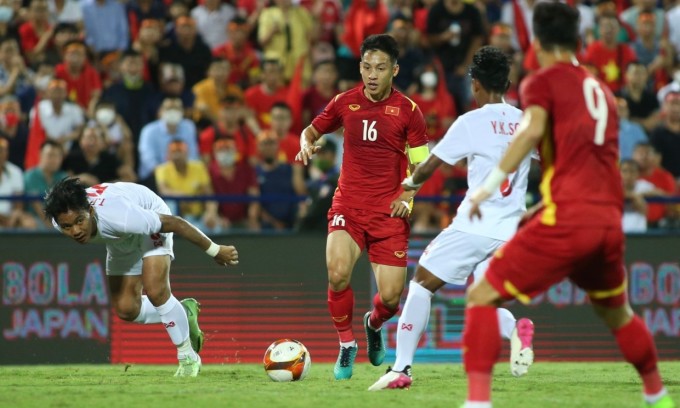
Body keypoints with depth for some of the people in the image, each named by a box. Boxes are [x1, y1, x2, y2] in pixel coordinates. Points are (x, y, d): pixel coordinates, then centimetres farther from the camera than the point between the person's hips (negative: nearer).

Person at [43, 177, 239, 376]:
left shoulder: (118, 217, -47)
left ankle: (188, 358, -6)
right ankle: (184, 314, 28)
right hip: (121, 240, 6)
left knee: (155, 290, -25)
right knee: (126, 309, 1)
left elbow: (174, 223, -34)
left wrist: (215, 251, -22)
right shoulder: (62, 219, -30)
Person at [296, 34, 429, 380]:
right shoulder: (344, 102, 3)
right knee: (337, 274, -26)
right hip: (348, 206, 1)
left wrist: (407, 196, -14)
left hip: (389, 212, 0)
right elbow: (312, 130, 19)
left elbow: (422, 164, 3)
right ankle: (346, 345, -1)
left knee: (391, 296, -6)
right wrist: (306, 144, -4)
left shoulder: (407, 111, -2)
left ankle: (375, 324, 34)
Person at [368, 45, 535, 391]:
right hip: (509, 230, 6)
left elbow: (429, 167, -4)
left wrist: (410, 182, 16)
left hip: (473, 226, -6)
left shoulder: (472, 122, -8)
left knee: (422, 282, 6)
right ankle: (515, 329, -18)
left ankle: (401, 368, 0)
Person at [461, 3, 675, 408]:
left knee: (482, 297, -1)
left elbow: (532, 130, -17)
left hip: (566, 220, -6)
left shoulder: (543, 81, 4)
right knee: (616, 311, 31)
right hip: (610, 220, 6)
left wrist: (491, 184, -18)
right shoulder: (602, 90, 22)